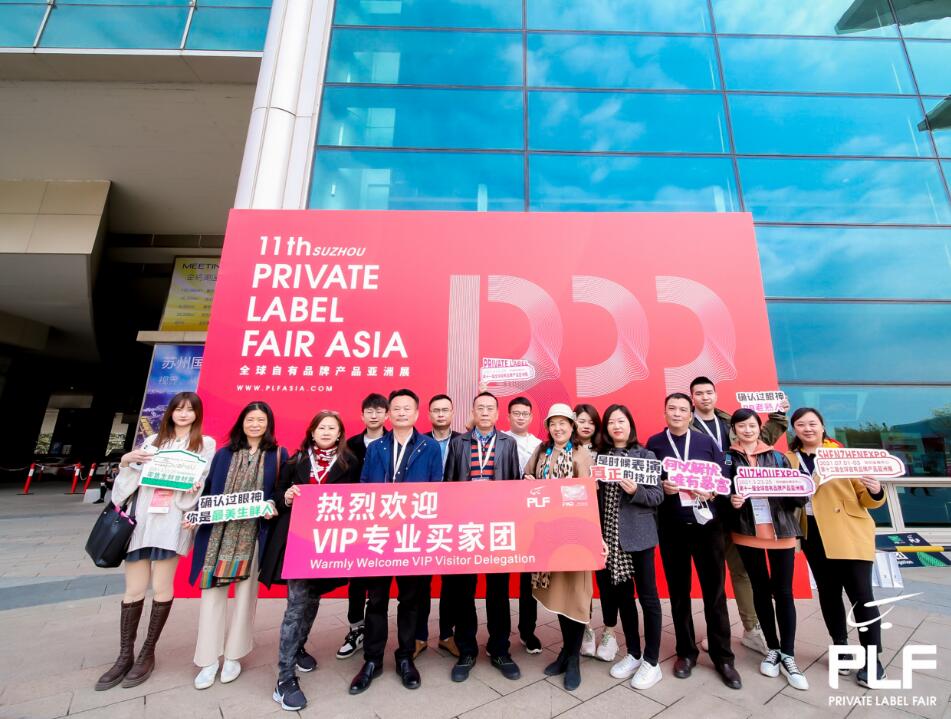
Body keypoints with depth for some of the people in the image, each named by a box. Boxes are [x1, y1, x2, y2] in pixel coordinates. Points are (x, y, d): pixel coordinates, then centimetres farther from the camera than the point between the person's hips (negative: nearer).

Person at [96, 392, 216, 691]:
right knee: (133, 589, 7)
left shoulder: (205, 443, 5)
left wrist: (193, 489, -20)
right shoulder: (152, 440, 16)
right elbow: (131, 478, 16)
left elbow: (205, 480, 0)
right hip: (141, 518, 3)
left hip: (172, 521, -3)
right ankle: (125, 656, 22)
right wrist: (126, 460, -3)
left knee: (161, 588, 3)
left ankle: (147, 653, 19)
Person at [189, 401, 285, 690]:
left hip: (254, 533, -2)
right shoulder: (224, 453, 9)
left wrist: (273, 507, -18)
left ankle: (233, 656, 27)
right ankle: (209, 660, 23)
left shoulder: (278, 455, 1)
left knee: (246, 592, 9)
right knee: (212, 591, 6)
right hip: (217, 532, 2)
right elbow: (208, 489, 9)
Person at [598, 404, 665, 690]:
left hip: (638, 535, -3)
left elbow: (659, 495, -6)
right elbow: (594, 497, 8)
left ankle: (652, 662, 24)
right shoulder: (600, 457, 4)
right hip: (611, 536, 3)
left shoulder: (646, 455, -4)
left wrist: (635, 491, -22)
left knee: (647, 596, 8)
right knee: (622, 595, 15)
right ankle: (633, 654, 33)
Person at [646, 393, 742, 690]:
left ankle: (722, 657, 24)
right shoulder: (654, 444, 1)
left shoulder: (706, 441, 4)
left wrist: (712, 491, -17)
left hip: (706, 524, 0)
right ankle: (686, 652, 28)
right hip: (671, 528, 0)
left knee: (714, 590, 8)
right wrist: (661, 488, -17)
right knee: (679, 591, 12)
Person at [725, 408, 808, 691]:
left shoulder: (777, 457, 5)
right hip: (747, 533, -1)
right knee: (761, 590, 11)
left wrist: (797, 493, -17)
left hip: (781, 531, 1)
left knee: (783, 591, 4)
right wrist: (731, 501, -22)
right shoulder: (728, 458, 0)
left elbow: (797, 493, 5)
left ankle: (788, 655, 20)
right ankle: (772, 649, 27)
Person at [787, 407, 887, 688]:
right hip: (814, 537, 2)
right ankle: (840, 647, 29)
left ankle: (872, 657, 18)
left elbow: (865, 499, -2)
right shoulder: (789, 459, 3)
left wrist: (875, 491, -22)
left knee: (861, 594, 0)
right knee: (828, 594, 12)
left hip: (850, 535, -2)